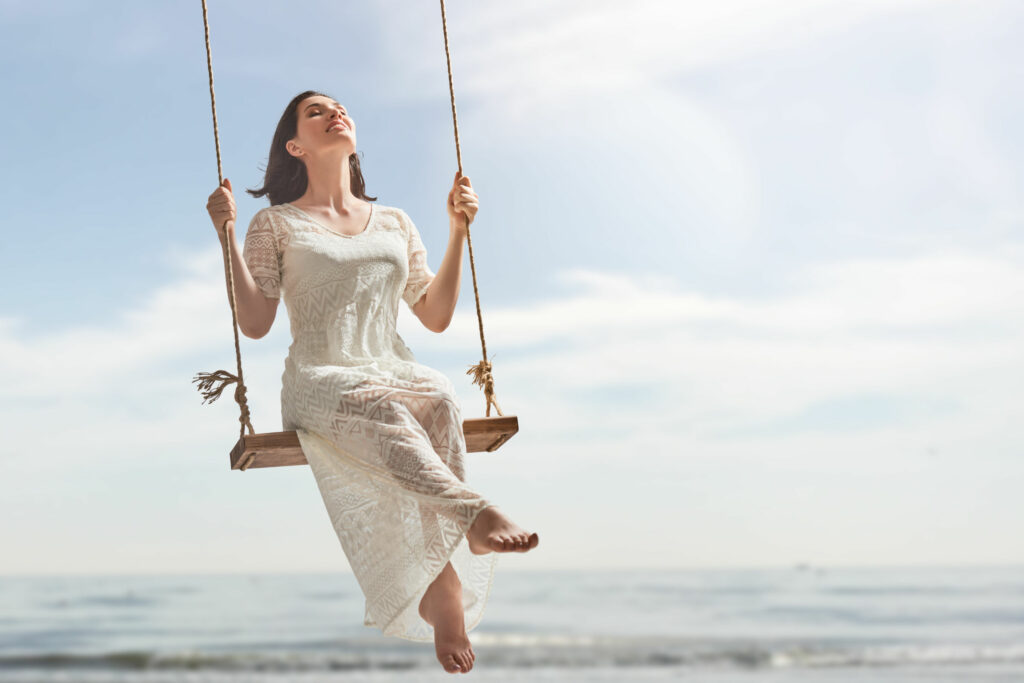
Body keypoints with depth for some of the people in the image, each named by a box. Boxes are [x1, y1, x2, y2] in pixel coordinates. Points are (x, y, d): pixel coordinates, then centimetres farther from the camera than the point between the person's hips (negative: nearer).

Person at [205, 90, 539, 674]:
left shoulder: (395, 222, 23)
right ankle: (479, 515, -50)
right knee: (381, 409, -40)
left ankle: (439, 590, -37)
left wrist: (459, 230, 13)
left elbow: (436, 317, 18)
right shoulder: (276, 224, 13)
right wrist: (228, 238, -4)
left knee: (439, 397, -35)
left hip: (396, 371, 3)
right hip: (320, 380, -3)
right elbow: (255, 324, 4)